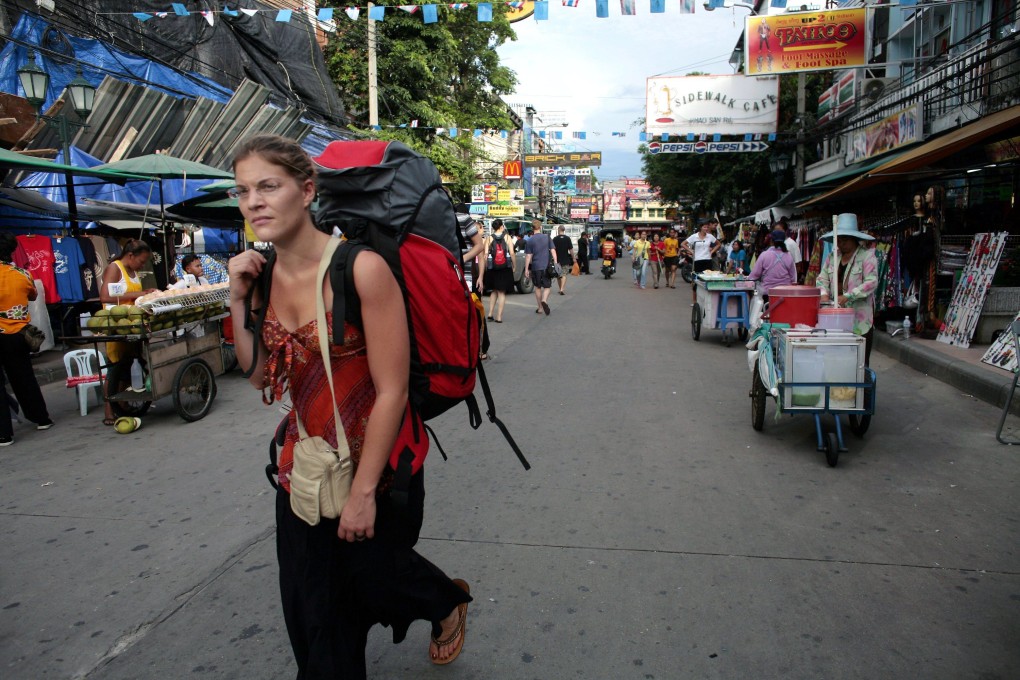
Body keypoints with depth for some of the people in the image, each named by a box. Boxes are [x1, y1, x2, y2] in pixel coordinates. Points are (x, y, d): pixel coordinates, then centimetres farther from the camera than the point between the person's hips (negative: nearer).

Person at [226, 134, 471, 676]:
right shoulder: (264, 274, -2)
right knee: (309, 599, 15)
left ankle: (448, 603, 50)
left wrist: (364, 491, -17)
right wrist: (239, 300, -7)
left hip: (377, 457, -5)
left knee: (372, 573, 17)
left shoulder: (360, 268, -23)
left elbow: (392, 391, -21)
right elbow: (259, 374, 7)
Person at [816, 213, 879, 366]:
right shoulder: (833, 256, 13)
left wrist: (847, 297, -22)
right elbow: (822, 278, 11)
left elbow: (872, 282, -14)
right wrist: (824, 294, -10)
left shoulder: (867, 255, -4)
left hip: (860, 317, -5)